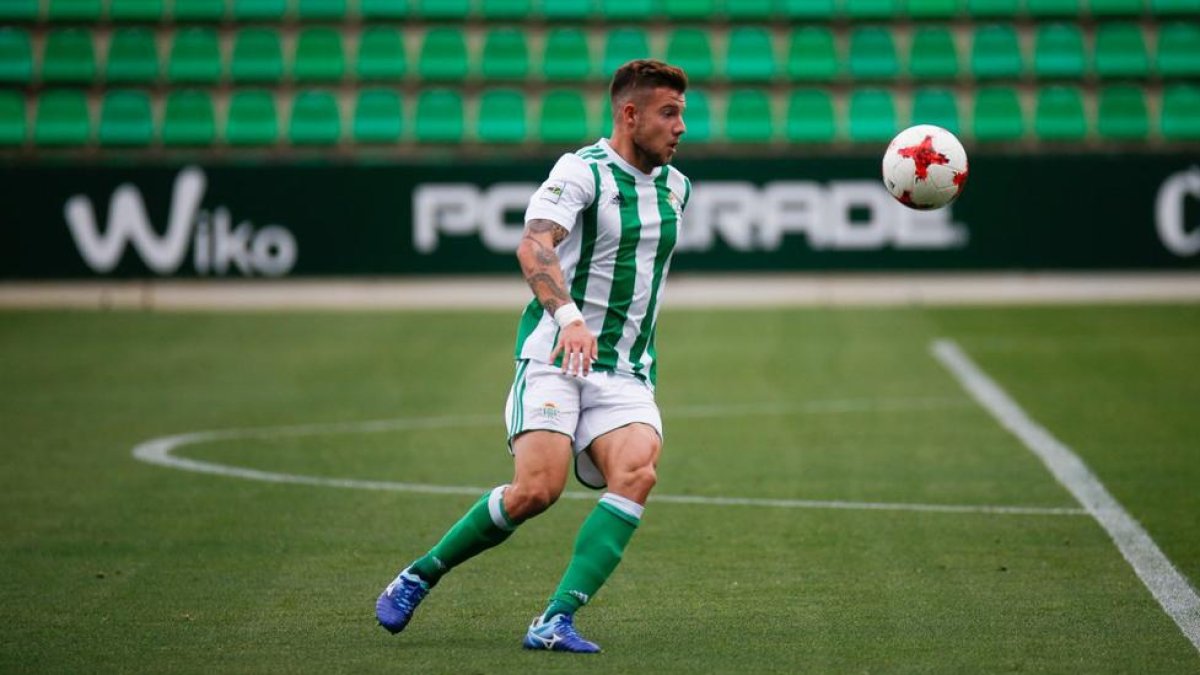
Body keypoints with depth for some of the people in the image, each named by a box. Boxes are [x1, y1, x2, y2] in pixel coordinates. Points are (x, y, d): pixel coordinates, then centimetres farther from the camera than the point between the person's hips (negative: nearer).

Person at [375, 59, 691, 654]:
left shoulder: (676, 188, 14)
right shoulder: (582, 170, -9)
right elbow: (533, 247, -26)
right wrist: (568, 316, -41)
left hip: (626, 372, 6)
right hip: (554, 357, -5)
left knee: (637, 473, -22)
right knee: (537, 489, -19)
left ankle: (557, 620, -25)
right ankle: (418, 578, 5)